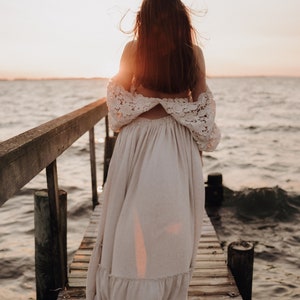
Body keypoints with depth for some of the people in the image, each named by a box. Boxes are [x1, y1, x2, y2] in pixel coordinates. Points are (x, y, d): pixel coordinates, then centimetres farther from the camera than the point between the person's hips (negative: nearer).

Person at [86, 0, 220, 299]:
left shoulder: (133, 49, -6)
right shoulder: (194, 52, -3)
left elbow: (118, 101, -1)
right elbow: (203, 107, 1)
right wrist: (200, 143, 12)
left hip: (138, 138, -1)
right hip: (180, 146, 2)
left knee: (133, 218, 11)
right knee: (173, 216, 14)